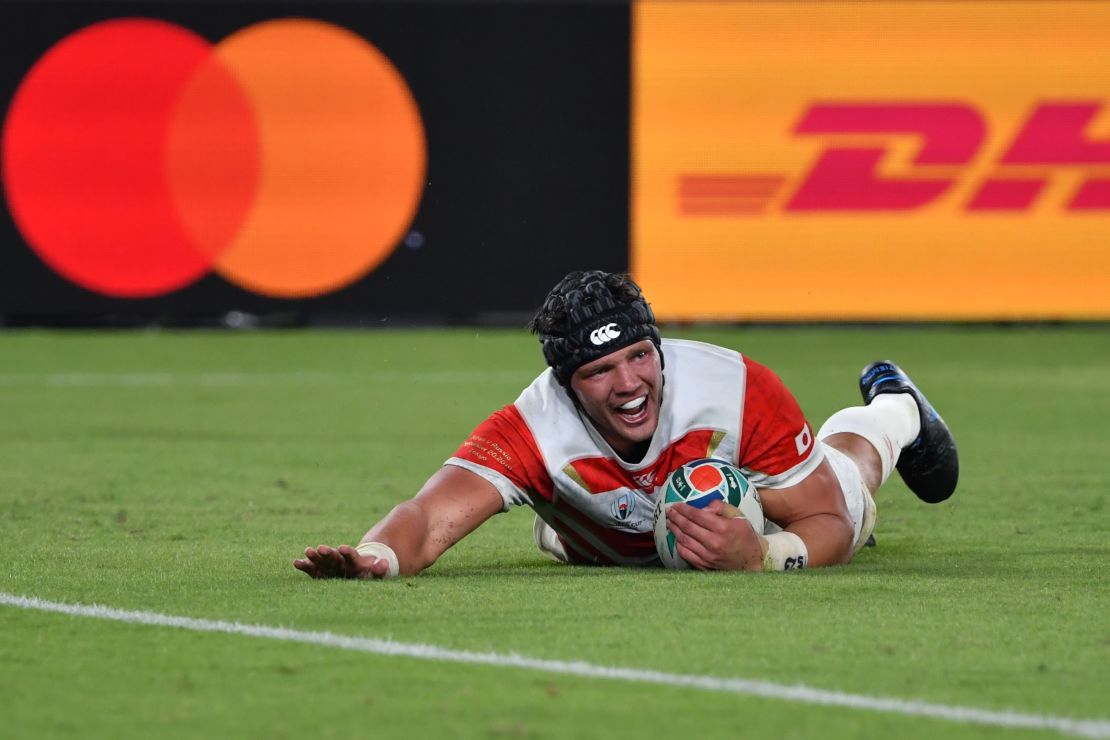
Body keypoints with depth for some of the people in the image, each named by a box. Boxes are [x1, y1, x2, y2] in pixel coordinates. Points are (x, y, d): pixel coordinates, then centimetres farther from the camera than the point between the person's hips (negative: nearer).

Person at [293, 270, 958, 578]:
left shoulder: (738, 390, -46)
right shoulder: (535, 433, -47)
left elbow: (829, 526, -37)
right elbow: (430, 518, -60)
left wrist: (760, 556, -60)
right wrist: (376, 558, -83)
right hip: (608, 547, 1)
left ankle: (892, 408, 65)